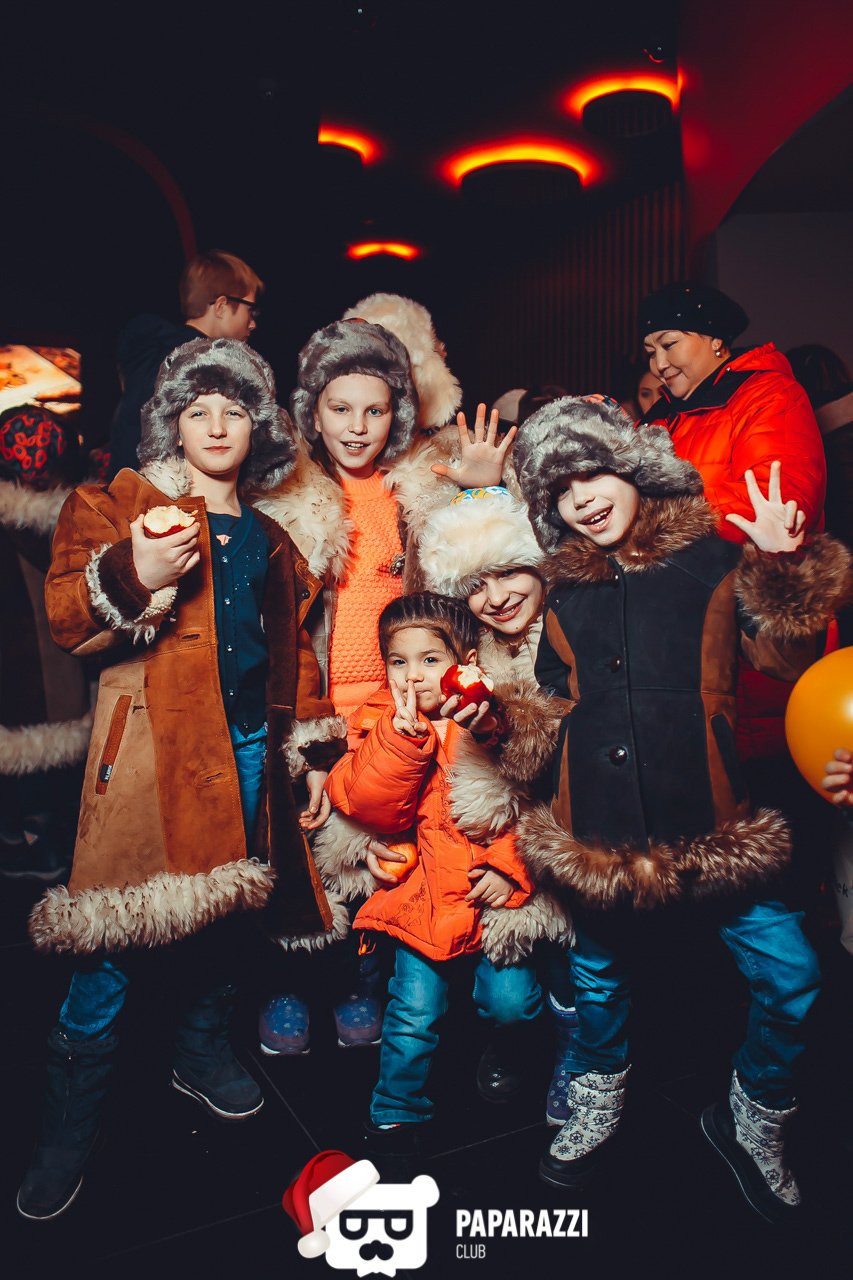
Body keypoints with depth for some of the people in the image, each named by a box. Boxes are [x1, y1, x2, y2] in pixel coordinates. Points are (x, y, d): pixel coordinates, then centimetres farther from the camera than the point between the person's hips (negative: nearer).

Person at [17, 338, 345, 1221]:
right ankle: (68, 1131, 18)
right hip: (152, 745, -4)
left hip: (247, 747, 5)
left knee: (217, 907, 15)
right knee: (116, 937, -2)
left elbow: (294, 647, 19)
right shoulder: (118, 504, 4)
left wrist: (312, 750, 14)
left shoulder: (268, 536, 18)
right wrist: (135, 577, -24)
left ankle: (203, 1051, 40)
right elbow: (66, 619, -5)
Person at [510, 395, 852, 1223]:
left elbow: (786, 660, -5)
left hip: (704, 817, -2)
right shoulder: (561, 589, 8)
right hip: (599, 826, 2)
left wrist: (779, 567, -17)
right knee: (599, 972, 17)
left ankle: (751, 1121, 29)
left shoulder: (712, 558, 0)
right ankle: (594, 1109, 45)